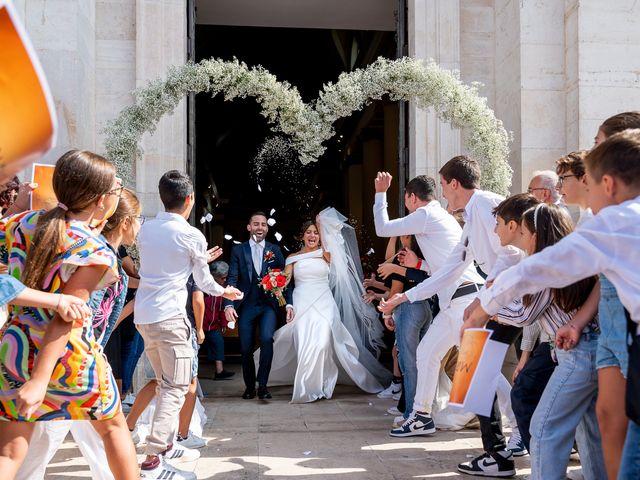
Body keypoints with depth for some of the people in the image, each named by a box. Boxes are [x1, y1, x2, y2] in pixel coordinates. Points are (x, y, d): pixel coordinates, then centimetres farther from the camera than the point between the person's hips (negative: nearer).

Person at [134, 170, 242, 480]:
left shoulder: (146, 229, 9)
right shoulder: (192, 236, -7)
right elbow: (203, 282, 4)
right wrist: (225, 291, 25)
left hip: (143, 315, 7)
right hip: (170, 317, -7)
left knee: (165, 383, 20)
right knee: (176, 388, -3)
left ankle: (165, 445, 29)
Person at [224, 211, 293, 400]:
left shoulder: (275, 250, 8)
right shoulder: (238, 250, 5)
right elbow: (232, 279, -2)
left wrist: (289, 303, -7)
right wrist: (228, 305, -14)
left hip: (268, 305, 0)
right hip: (246, 306, 1)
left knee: (267, 339, -23)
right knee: (245, 349, 3)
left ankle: (262, 384, -11)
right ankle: (249, 386, 24)